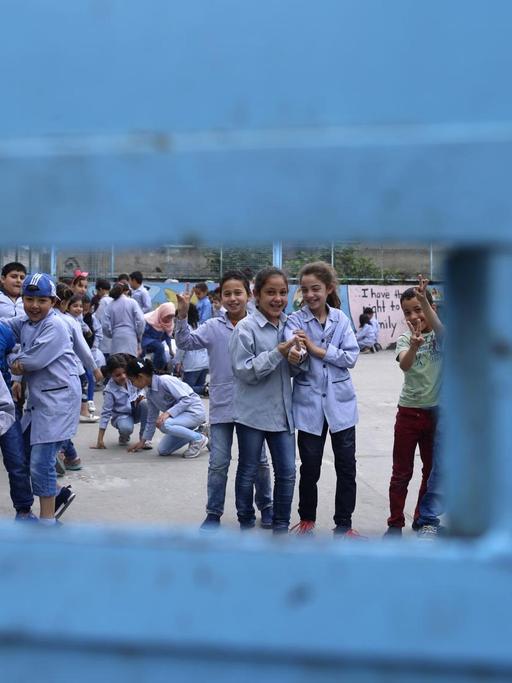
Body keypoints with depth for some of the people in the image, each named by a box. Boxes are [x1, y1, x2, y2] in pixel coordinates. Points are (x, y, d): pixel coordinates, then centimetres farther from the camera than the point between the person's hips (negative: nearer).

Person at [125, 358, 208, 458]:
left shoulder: (164, 381, -21)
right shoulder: (149, 392, 5)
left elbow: (186, 400, -25)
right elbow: (152, 418, 15)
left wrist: (168, 413, -35)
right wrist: (143, 441, 16)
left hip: (195, 411, -9)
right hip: (180, 414, 9)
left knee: (164, 424, -34)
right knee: (163, 450, 2)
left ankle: (199, 439, -13)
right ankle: (197, 433, 13)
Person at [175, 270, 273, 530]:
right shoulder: (213, 327, -3)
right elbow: (185, 342, -14)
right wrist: (182, 315, -27)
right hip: (222, 405, 0)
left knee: (259, 460, 14)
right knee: (218, 463, 4)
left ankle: (266, 506, 33)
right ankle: (214, 513, 19)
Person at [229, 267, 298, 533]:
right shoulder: (246, 327, -11)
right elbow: (245, 371, -15)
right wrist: (278, 353, -21)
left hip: (282, 410, 5)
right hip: (253, 411, -4)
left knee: (287, 472, 6)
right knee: (248, 472, 10)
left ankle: (281, 526, 21)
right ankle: (246, 524, 26)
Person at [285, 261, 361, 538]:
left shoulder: (341, 319, 2)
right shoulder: (295, 320, -5)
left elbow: (351, 356, -7)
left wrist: (318, 349, -16)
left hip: (340, 401, 2)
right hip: (310, 403, -2)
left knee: (347, 466, 5)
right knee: (310, 466, 7)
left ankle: (343, 524, 20)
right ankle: (307, 518, 29)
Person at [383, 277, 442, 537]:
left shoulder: (439, 335, -3)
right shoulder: (405, 338, -1)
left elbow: (441, 331, -30)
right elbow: (404, 364, -23)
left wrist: (424, 300, -41)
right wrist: (414, 346, -44)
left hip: (438, 412, 0)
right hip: (409, 411, 0)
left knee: (432, 471, 12)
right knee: (401, 473, 6)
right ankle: (395, 524, 17)